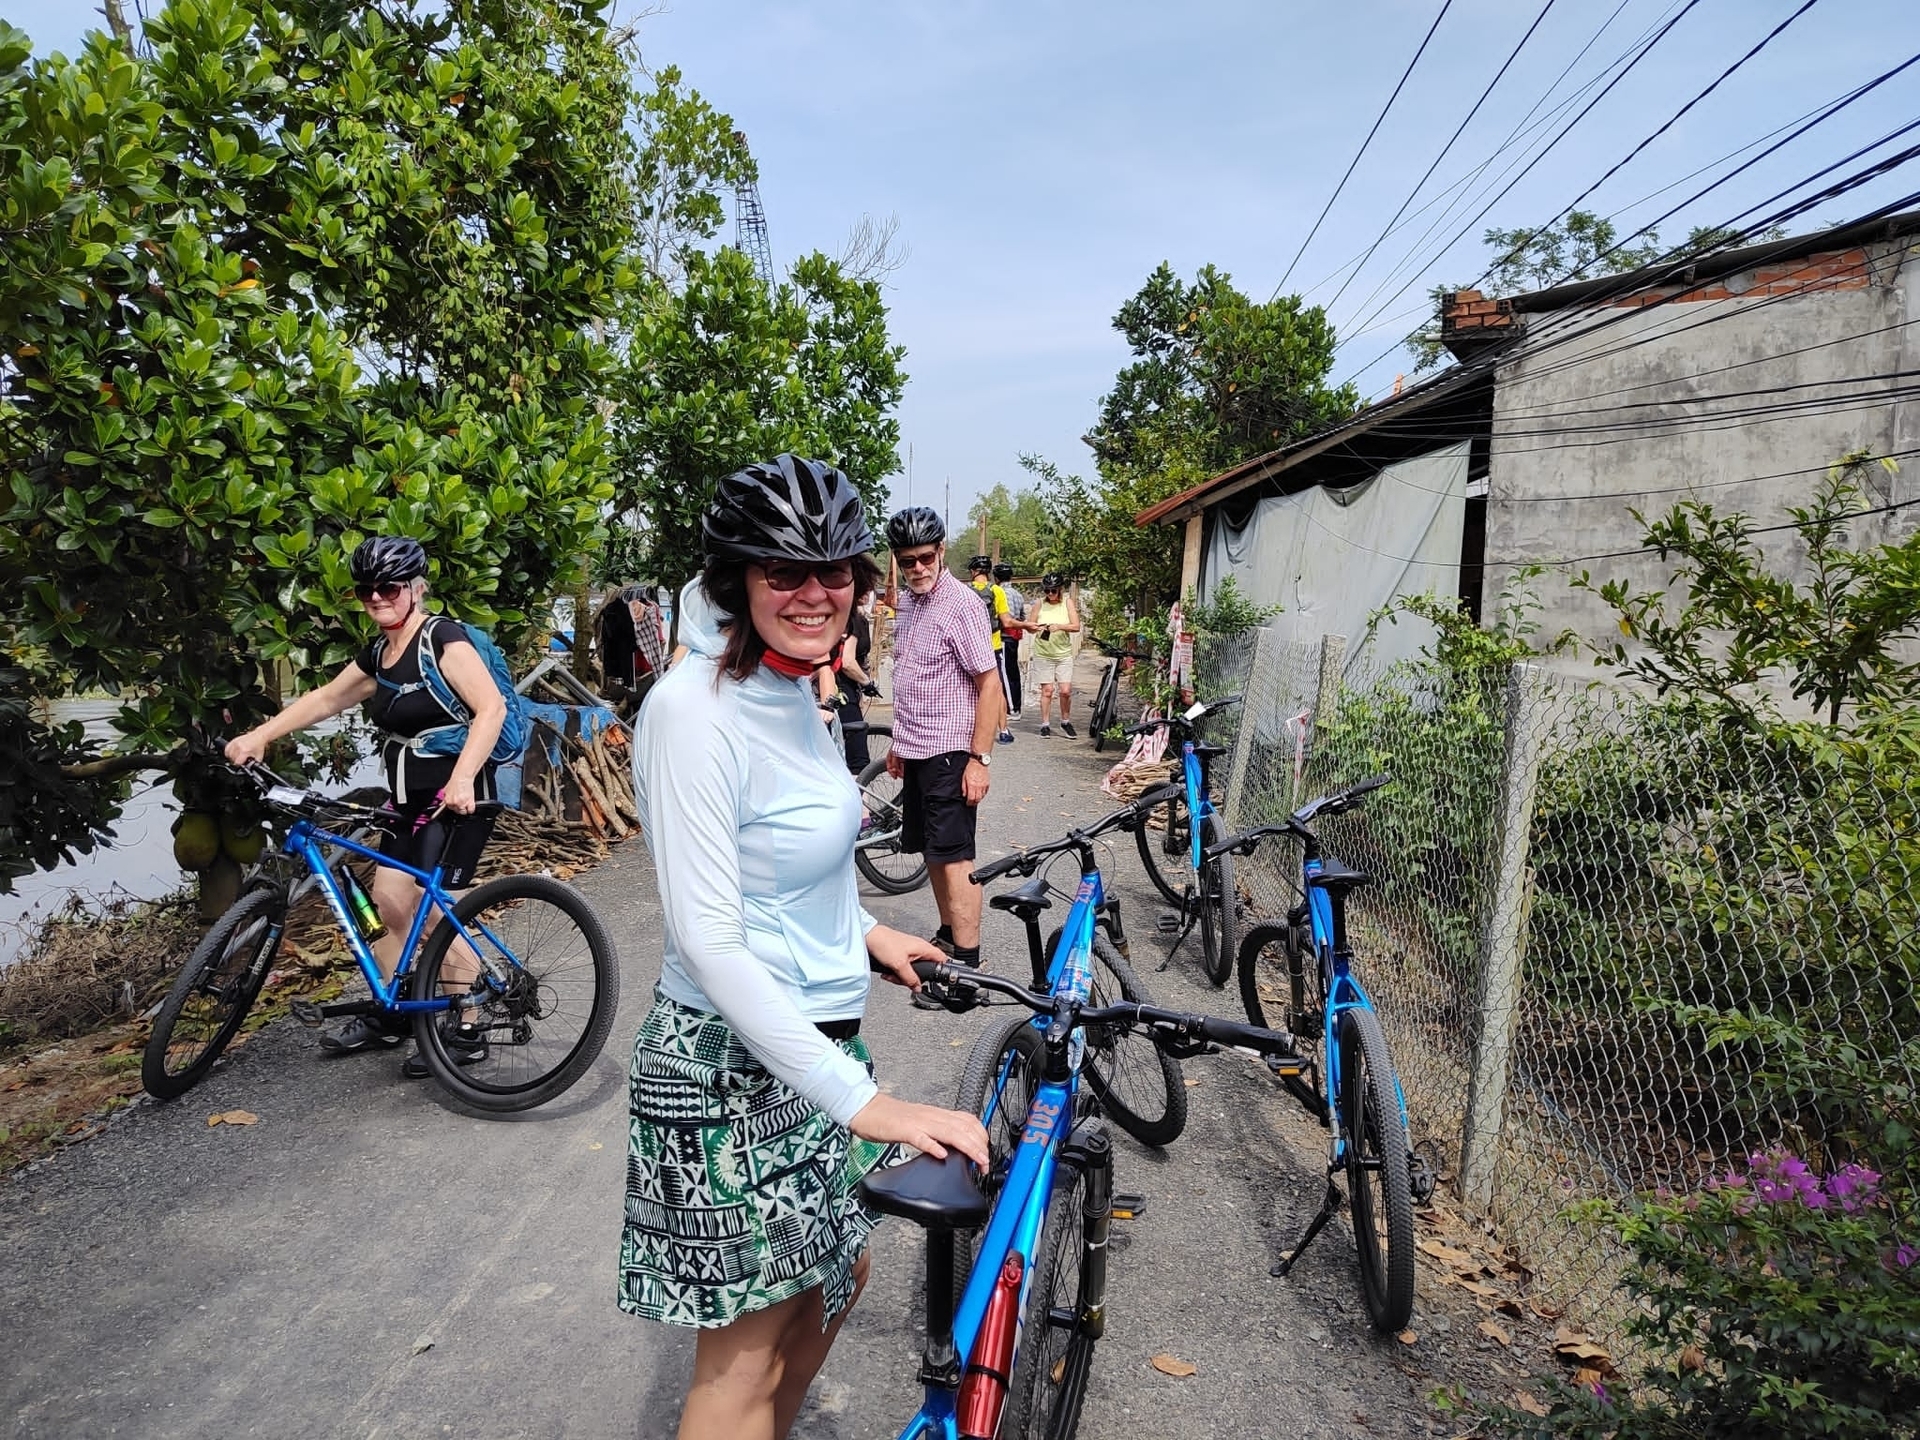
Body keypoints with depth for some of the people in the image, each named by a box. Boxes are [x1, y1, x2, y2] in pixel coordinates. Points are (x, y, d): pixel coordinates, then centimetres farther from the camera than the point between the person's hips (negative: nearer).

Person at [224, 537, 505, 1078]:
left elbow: (491, 706, -25)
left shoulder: (441, 637, -15)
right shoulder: (379, 653, 12)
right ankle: (390, 1014, 25)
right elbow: (326, 698, 24)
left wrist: (462, 778, -35)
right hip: (411, 799, 8)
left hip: (457, 797, -8)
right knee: (388, 900, 8)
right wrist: (257, 736, 18)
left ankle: (465, 1032, 4)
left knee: (431, 910, -9)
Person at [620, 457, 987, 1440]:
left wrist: (862, 933, 14)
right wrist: (863, 1102, -27)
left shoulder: (789, 690, 5)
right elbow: (710, 943, -26)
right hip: (734, 1065, -9)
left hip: (814, 1037, 9)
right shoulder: (696, 709, -23)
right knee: (745, 1353, 9)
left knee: (834, 1277, 24)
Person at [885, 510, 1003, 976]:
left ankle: (966, 961, -2)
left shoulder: (962, 605, -13)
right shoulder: (907, 602, 12)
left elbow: (989, 684, -16)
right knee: (931, 852, 15)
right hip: (915, 751, 8)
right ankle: (947, 937, 27)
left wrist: (980, 758, -20)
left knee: (954, 855, -7)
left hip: (949, 751, -8)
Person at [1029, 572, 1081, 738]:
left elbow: (1076, 626, -9)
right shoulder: (1039, 604, 1)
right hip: (1043, 654, 0)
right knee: (1047, 690, 1)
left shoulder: (1067, 602, -1)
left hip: (1064, 653, 0)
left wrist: (1059, 626, -25)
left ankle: (1065, 722, 15)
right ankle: (1045, 724, 11)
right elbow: (1029, 627, 5)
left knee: (1065, 691, -4)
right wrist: (1037, 628, -17)